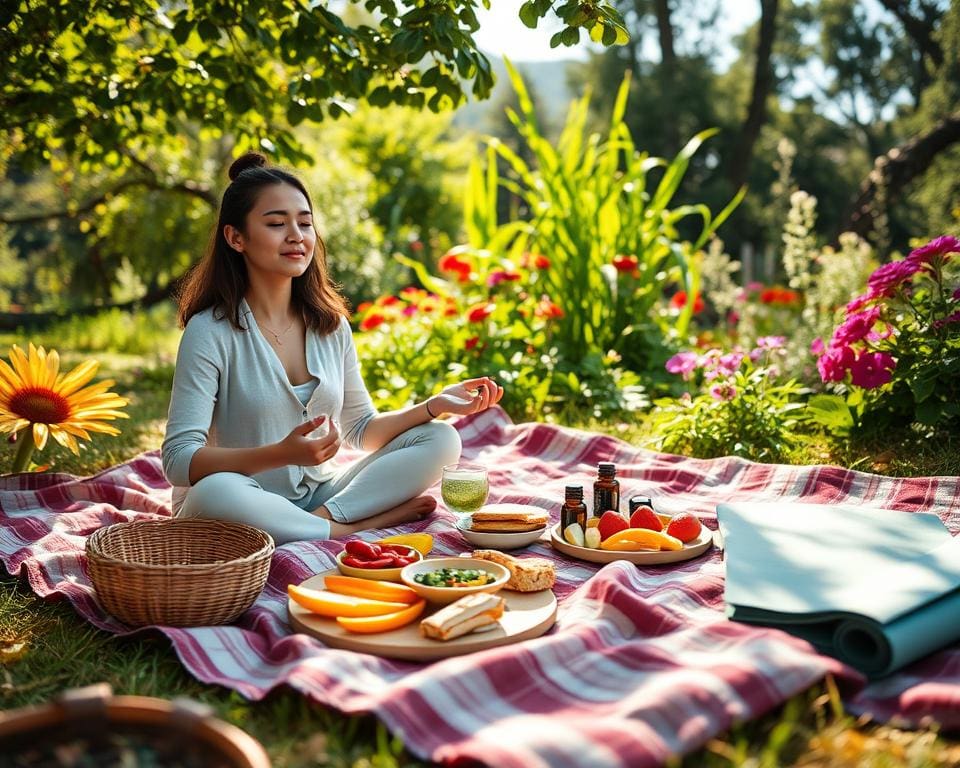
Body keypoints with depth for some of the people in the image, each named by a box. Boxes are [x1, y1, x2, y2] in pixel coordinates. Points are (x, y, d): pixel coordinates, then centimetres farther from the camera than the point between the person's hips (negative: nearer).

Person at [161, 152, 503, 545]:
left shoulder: (330, 324, 5)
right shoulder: (210, 331, -13)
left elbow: (362, 430, 12)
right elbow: (178, 460, -20)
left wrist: (435, 405, -5)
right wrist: (282, 454, -34)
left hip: (318, 494, 6)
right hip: (244, 518, -5)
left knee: (441, 439, -5)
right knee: (215, 491, -39)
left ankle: (326, 517, -21)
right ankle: (359, 529, -20)